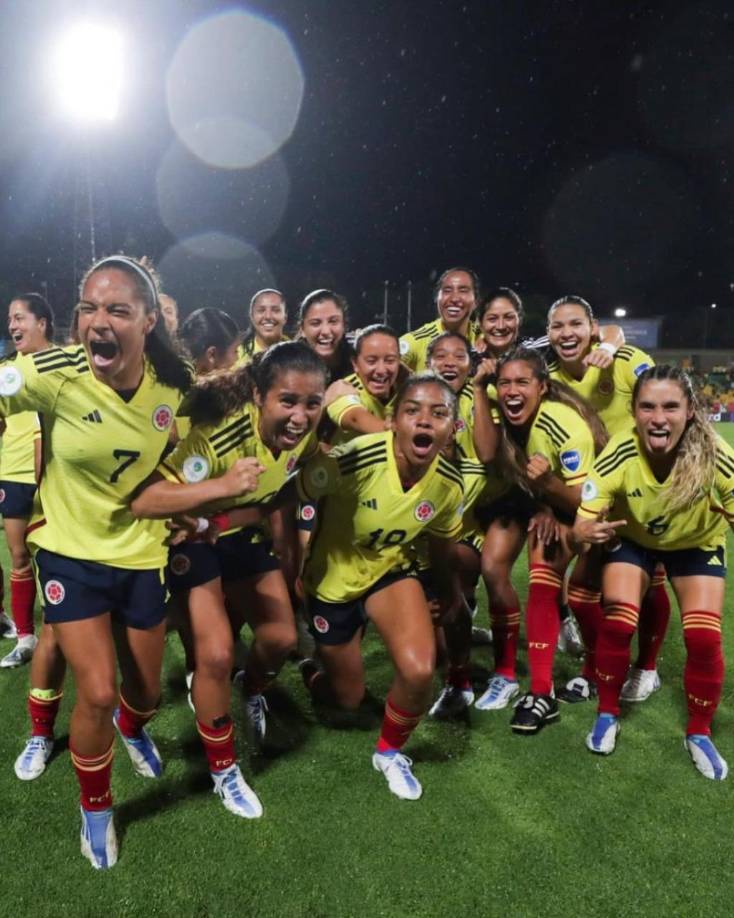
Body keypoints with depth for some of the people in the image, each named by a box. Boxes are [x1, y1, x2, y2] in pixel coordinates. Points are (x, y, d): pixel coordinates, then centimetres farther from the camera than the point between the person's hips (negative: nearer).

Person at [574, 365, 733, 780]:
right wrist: (585, 531, -53)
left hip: (697, 544, 1)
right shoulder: (620, 453, -34)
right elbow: (584, 520, -30)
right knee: (617, 624, -15)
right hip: (633, 539, 0)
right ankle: (608, 715, 11)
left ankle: (699, 734, 16)